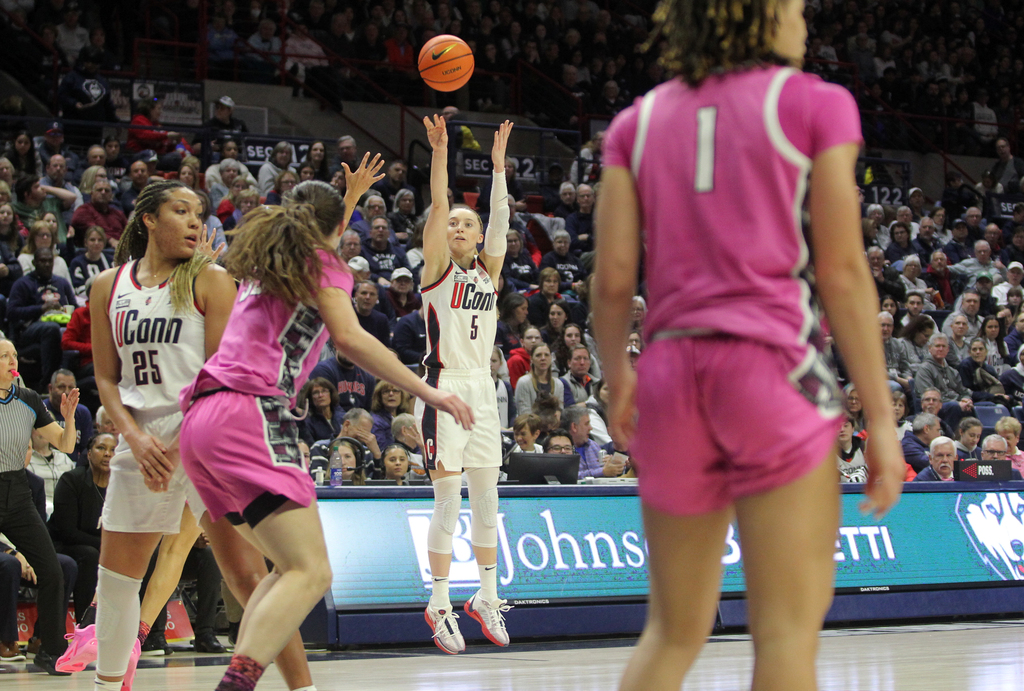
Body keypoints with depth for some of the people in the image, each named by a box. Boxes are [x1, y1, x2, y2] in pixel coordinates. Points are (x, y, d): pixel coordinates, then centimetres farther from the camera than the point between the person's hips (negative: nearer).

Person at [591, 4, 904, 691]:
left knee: (673, 633, 15)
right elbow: (843, 273, -3)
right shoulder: (815, 105, 3)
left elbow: (613, 279, 6)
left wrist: (619, 380, 22)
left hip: (671, 375, 5)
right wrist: (880, 417, -1)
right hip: (771, 366, -5)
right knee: (789, 632, -6)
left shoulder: (638, 122, 13)